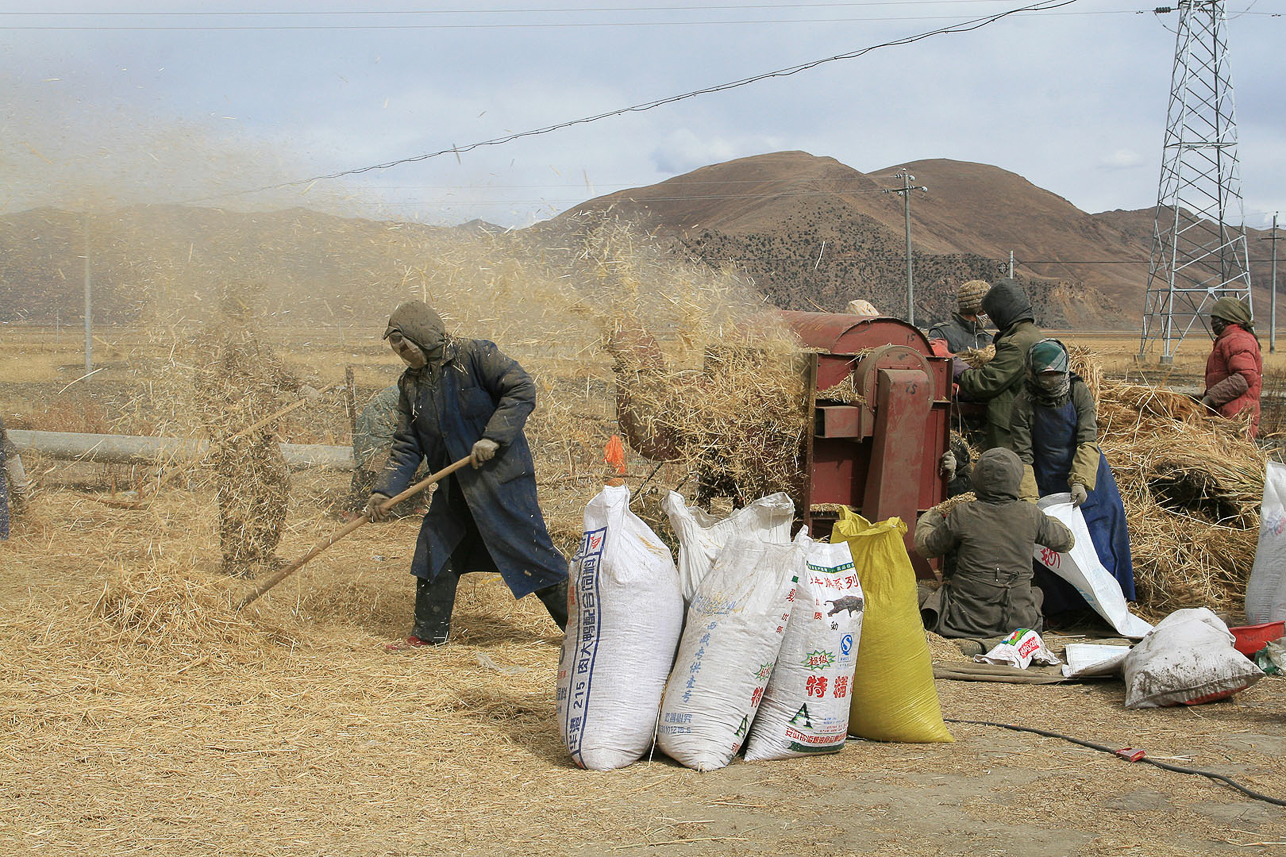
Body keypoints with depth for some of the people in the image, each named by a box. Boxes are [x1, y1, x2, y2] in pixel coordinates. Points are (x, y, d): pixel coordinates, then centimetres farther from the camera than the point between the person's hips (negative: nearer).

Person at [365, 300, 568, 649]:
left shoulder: (475, 356, -11)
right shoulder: (411, 385, 8)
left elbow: (522, 389, -16)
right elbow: (407, 446, 8)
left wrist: (493, 437, -24)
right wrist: (385, 490, -4)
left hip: (501, 475, -7)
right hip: (454, 487, 7)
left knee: (529, 547, -5)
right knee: (435, 552, 9)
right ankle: (429, 633, 23)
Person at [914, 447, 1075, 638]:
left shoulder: (962, 515, -10)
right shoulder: (1030, 515, -5)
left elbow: (924, 547, 6)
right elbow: (1067, 541, 14)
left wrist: (928, 518, 27)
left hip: (968, 620, -1)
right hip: (1017, 621, 2)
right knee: (1035, 593, 33)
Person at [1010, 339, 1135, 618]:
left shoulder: (1079, 393, -10)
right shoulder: (1024, 404, -11)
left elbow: (1088, 441, -16)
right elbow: (1023, 455, -11)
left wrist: (1081, 481, -29)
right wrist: (1029, 497, -22)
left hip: (1086, 477, 0)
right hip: (1047, 483, 0)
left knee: (1099, 541, 1)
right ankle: (1062, 606, 15)